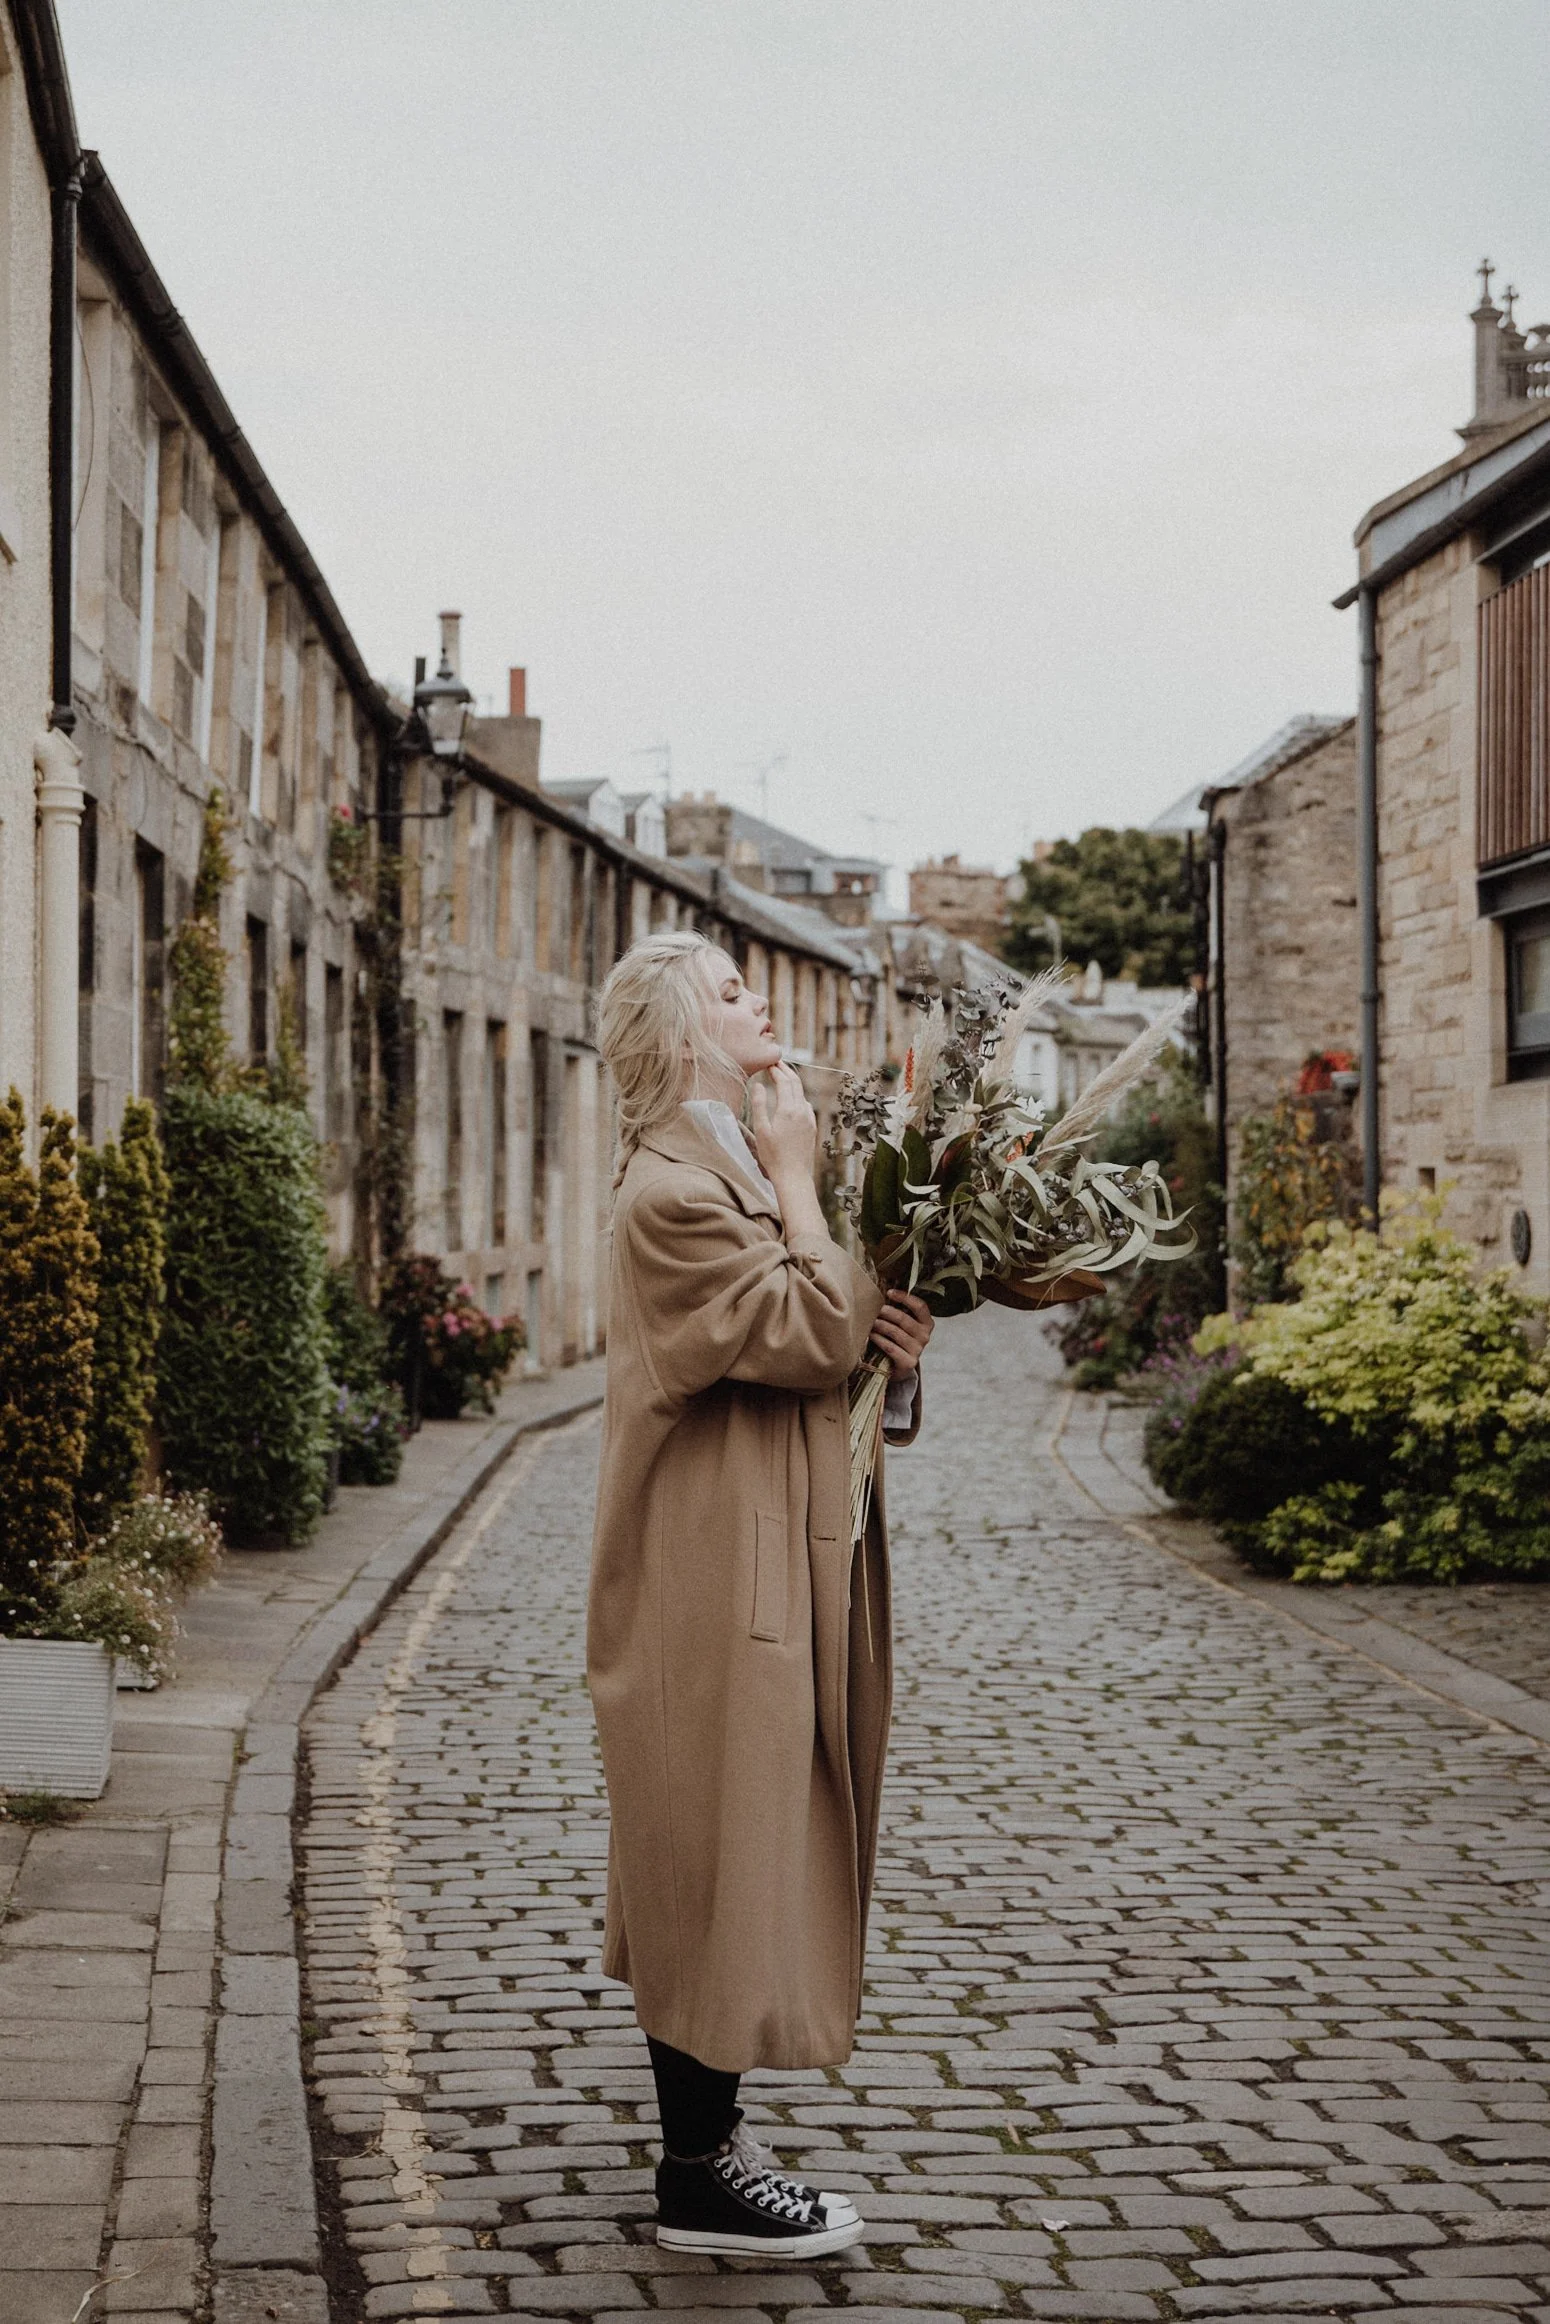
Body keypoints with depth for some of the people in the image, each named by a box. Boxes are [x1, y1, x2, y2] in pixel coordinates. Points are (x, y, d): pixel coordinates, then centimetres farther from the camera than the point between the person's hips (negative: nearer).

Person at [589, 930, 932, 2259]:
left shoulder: (733, 1173, 17)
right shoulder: (674, 1192, -16)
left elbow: (820, 1351, 19)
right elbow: (813, 1333, -24)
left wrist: (893, 1345, -2)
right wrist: (797, 1176, -14)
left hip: (775, 1574, 10)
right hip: (720, 1593, -10)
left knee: (729, 1875, 15)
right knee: (723, 1863, -4)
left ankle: (707, 2138, 25)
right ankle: (701, 2176, 5)